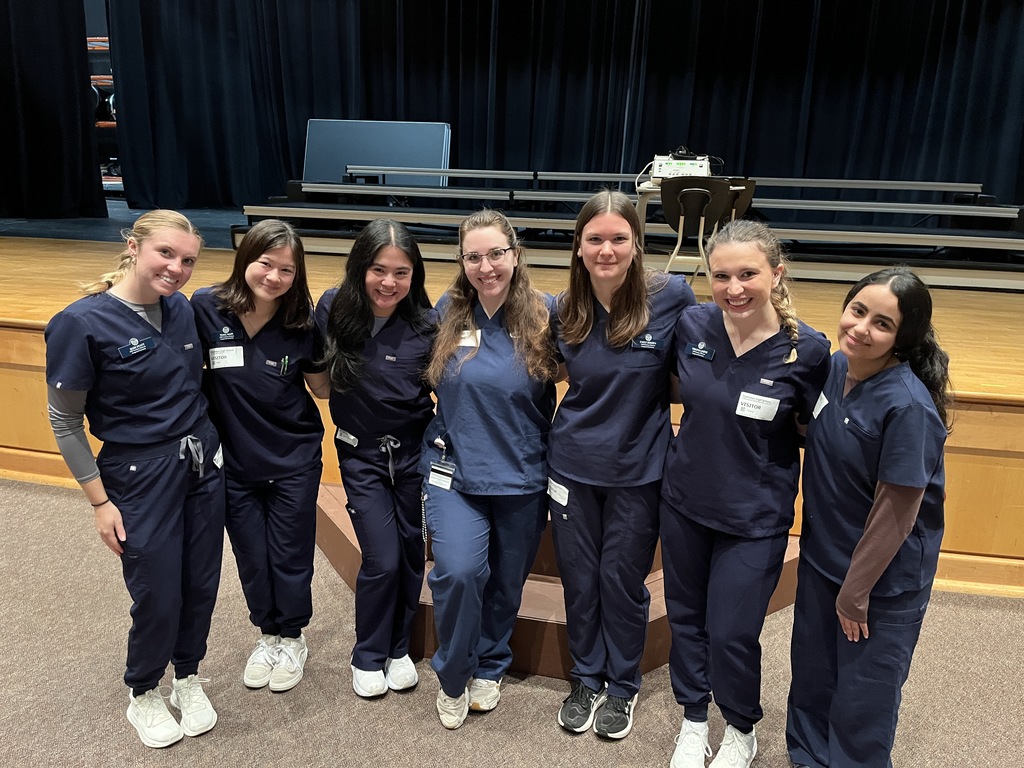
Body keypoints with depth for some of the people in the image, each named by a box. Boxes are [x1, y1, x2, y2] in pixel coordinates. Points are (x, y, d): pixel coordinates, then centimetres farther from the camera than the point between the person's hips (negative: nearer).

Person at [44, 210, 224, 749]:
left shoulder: (183, 309, -1)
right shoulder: (82, 322, -16)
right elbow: (65, 421, -8)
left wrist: (209, 444, 9)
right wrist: (100, 502, -7)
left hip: (203, 462, 5)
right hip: (141, 476, -5)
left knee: (201, 585, 13)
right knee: (158, 597, 7)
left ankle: (188, 679, 40)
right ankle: (142, 696, 37)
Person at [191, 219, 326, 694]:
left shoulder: (300, 321, -11)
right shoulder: (205, 308, -13)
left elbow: (322, 385, -1)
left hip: (294, 461, -1)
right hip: (233, 462, 1)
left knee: (289, 554, 13)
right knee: (250, 557, 17)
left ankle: (292, 638, 38)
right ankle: (267, 634, 42)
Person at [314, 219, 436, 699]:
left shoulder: (425, 324, -13)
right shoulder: (334, 310, -11)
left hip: (413, 452, 1)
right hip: (361, 456, -1)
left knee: (411, 553, 11)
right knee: (382, 559, -3)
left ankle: (398, 648, 35)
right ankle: (368, 656, 24)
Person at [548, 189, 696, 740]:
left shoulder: (672, 296, -13)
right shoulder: (564, 310, -5)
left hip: (638, 470, -2)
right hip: (573, 466, 3)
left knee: (622, 582, 13)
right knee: (579, 580, 15)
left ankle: (622, 687, 37)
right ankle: (586, 680, 38)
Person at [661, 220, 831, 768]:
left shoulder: (808, 350, -17)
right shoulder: (691, 325, -10)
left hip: (755, 519, -3)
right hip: (683, 502, 3)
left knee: (732, 634, 7)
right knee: (685, 619, 17)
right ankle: (693, 721, 43)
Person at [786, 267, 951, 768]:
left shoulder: (908, 406, -27)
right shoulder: (837, 365, -6)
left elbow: (896, 512, -20)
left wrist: (856, 591, -13)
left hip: (883, 578, -6)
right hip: (821, 558, 7)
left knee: (862, 700, 14)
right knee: (811, 679, 23)